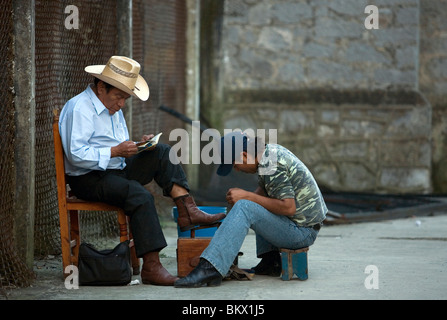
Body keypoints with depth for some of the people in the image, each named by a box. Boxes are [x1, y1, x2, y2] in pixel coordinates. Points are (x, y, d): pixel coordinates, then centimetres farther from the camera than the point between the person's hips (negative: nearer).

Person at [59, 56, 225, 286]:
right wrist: (115, 152, -25)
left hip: (118, 170, 9)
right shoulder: (80, 108, -14)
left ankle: (187, 212, -17)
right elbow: (76, 154, -23)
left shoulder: (113, 109, 17)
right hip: (89, 179, -9)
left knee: (162, 153, -4)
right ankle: (151, 267, -34)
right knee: (140, 195, -32)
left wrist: (138, 145, -1)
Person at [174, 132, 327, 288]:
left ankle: (210, 269, -32)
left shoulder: (270, 167, -21)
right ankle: (270, 262, 15)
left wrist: (247, 197, -21)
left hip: (302, 232, -10)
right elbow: (264, 189, 21)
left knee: (244, 208, -24)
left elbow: (288, 207, -27)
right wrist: (246, 196, 0)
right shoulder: (271, 151, 8)